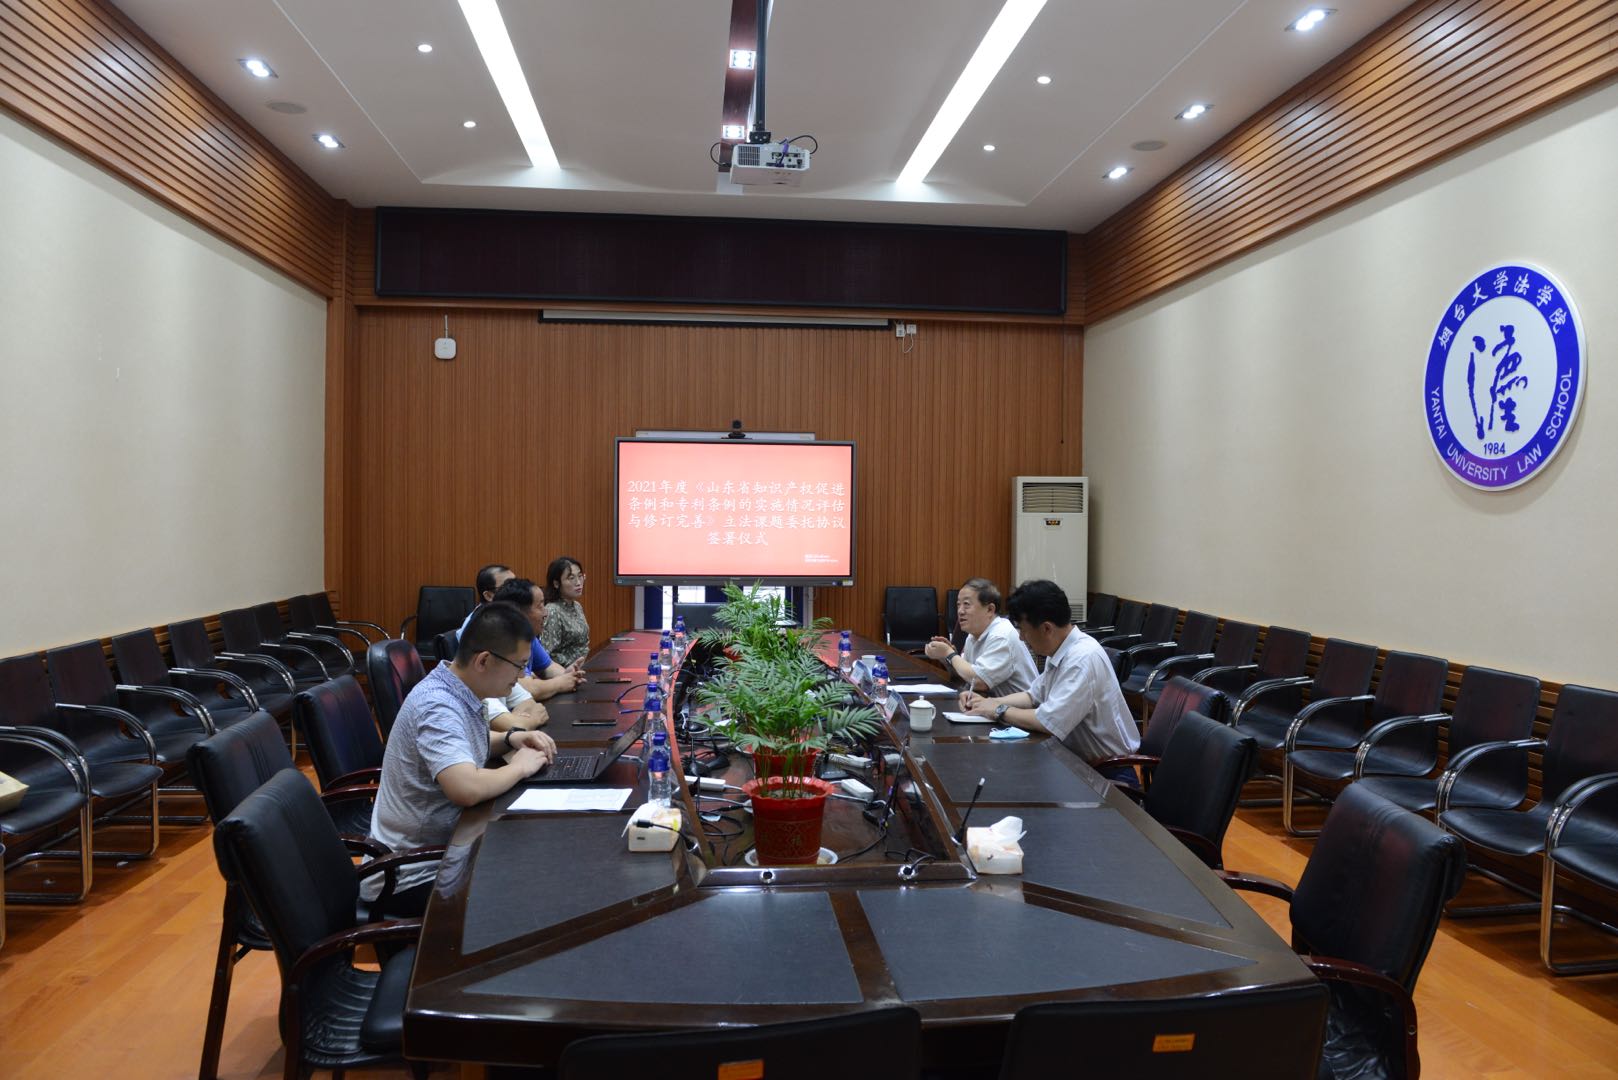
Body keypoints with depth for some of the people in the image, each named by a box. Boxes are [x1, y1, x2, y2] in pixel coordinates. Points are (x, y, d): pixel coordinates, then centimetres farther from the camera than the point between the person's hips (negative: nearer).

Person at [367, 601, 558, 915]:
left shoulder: (457, 692, 2)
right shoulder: (437, 707, -25)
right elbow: (467, 789, -38)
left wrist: (511, 738, 5)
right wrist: (520, 767, -20)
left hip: (437, 848, 9)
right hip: (412, 878, -9)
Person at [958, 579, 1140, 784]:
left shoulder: (1084, 659, -24)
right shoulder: (1059, 651, 3)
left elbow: (1049, 722, -28)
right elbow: (1034, 696, 18)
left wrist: (1000, 711, -13)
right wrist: (988, 702, 3)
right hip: (1079, 759, 8)